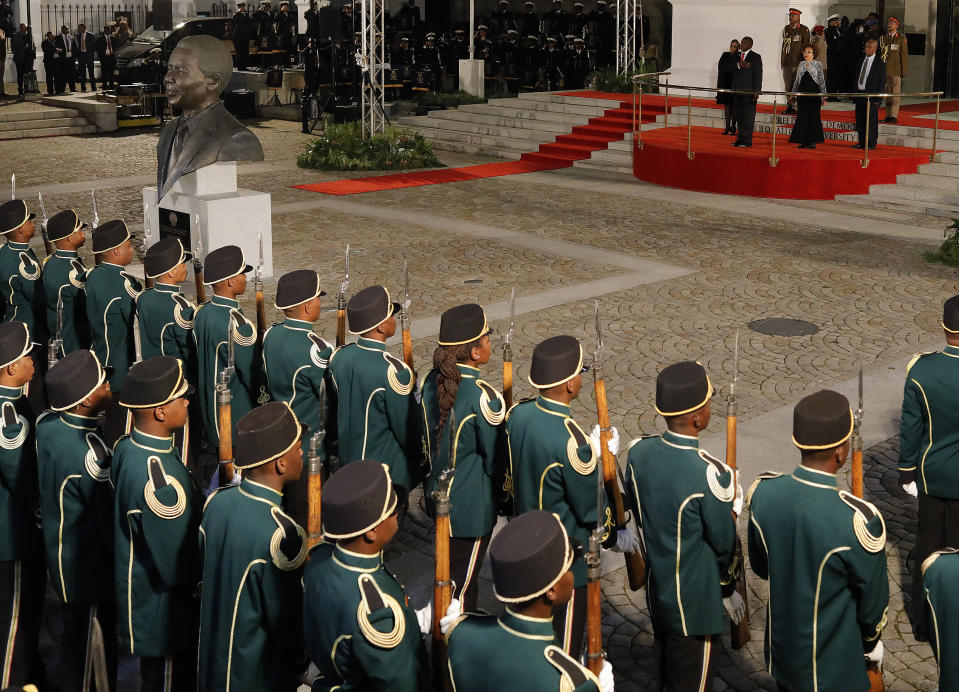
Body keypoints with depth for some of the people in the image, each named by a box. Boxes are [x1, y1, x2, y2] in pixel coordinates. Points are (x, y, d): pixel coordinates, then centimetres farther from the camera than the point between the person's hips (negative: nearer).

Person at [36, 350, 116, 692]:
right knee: (87, 650, 10)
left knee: (75, 637, 25)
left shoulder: (46, 425, -8)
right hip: (90, 569, -8)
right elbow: (111, 521, -21)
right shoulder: (89, 453, -32)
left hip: (61, 556, 8)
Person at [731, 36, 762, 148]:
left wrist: (756, 91, -12)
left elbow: (758, 75, -5)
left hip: (749, 92, -5)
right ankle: (739, 139, 14)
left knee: (748, 117, -4)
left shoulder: (756, 57, 0)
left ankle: (747, 140, -2)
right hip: (737, 91, 5)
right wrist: (738, 64, -11)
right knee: (739, 116, 8)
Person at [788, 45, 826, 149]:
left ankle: (812, 141, 5)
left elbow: (822, 81, 0)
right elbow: (797, 80, 18)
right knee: (802, 116, 1)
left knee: (814, 116, -2)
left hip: (814, 93, -4)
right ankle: (804, 141, 8)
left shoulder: (818, 64, 1)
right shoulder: (801, 64, 12)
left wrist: (823, 96, -4)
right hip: (803, 93, 4)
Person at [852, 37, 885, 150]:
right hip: (859, 93, 6)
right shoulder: (861, 60, 13)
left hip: (871, 95, -6)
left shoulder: (880, 63, -5)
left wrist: (877, 97, -11)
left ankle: (871, 143, 4)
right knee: (860, 120, 9)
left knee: (871, 121, -2)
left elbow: (882, 81, -5)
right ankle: (862, 142, 17)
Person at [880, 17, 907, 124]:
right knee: (886, 94, 6)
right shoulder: (883, 38, 14)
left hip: (895, 71, -4)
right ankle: (888, 116, 12)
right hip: (884, 70, 4)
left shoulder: (901, 38, 2)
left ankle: (894, 116, -1)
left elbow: (904, 55, -1)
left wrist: (904, 71, -6)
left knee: (895, 94, -3)